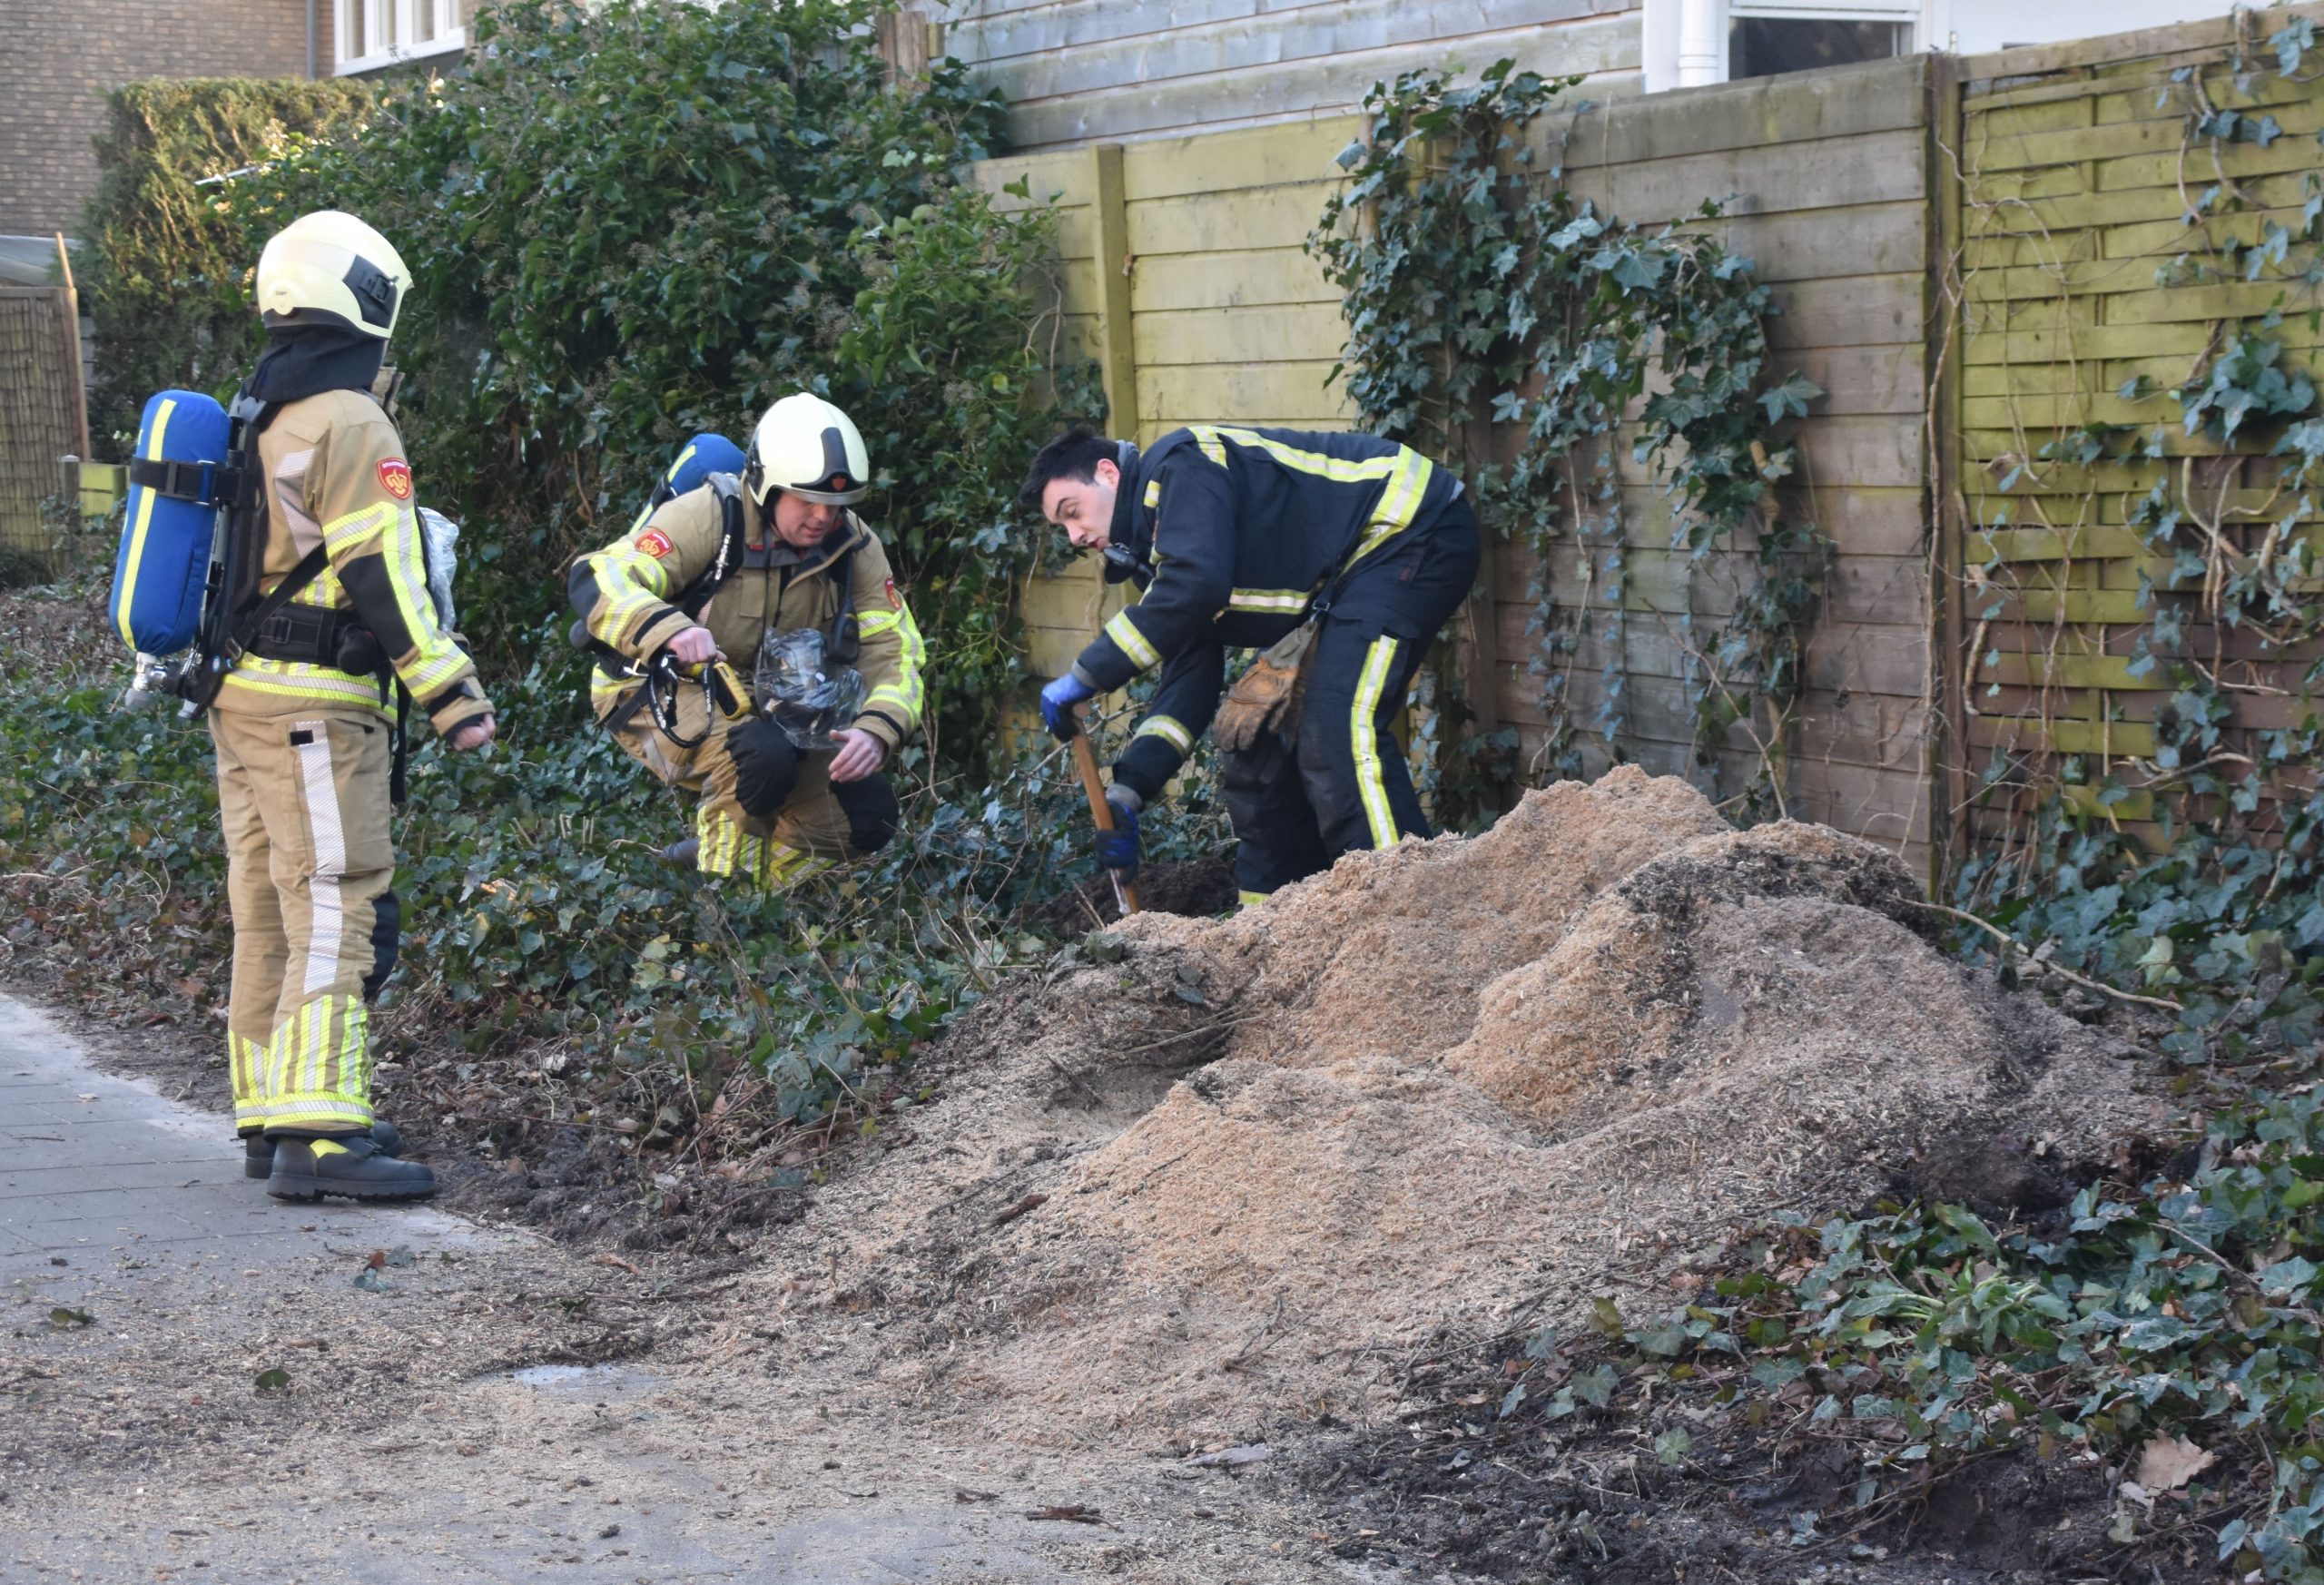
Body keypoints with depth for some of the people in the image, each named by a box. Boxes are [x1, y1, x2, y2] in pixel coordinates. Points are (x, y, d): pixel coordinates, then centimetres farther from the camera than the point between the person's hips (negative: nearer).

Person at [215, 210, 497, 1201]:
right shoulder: (351, 425, -12)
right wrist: (454, 697, -16)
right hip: (314, 707, -9)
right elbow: (383, 579, -17)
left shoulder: (250, 422, 16)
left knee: (269, 914, 13)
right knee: (337, 912, -11)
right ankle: (319, 1132, -17)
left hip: (237, 699, 9)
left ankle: (270, 1117, 18)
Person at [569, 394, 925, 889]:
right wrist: (668, 630, -53)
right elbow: (598, 578, -32)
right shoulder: (709, 518, -23)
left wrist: (876, 731, -32)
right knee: (764, 755, -35)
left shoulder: (853, 547, -8)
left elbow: (896, 650, -10)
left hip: (767, 705, 6)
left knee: (867, 817, -8)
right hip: (662, 693, -6)